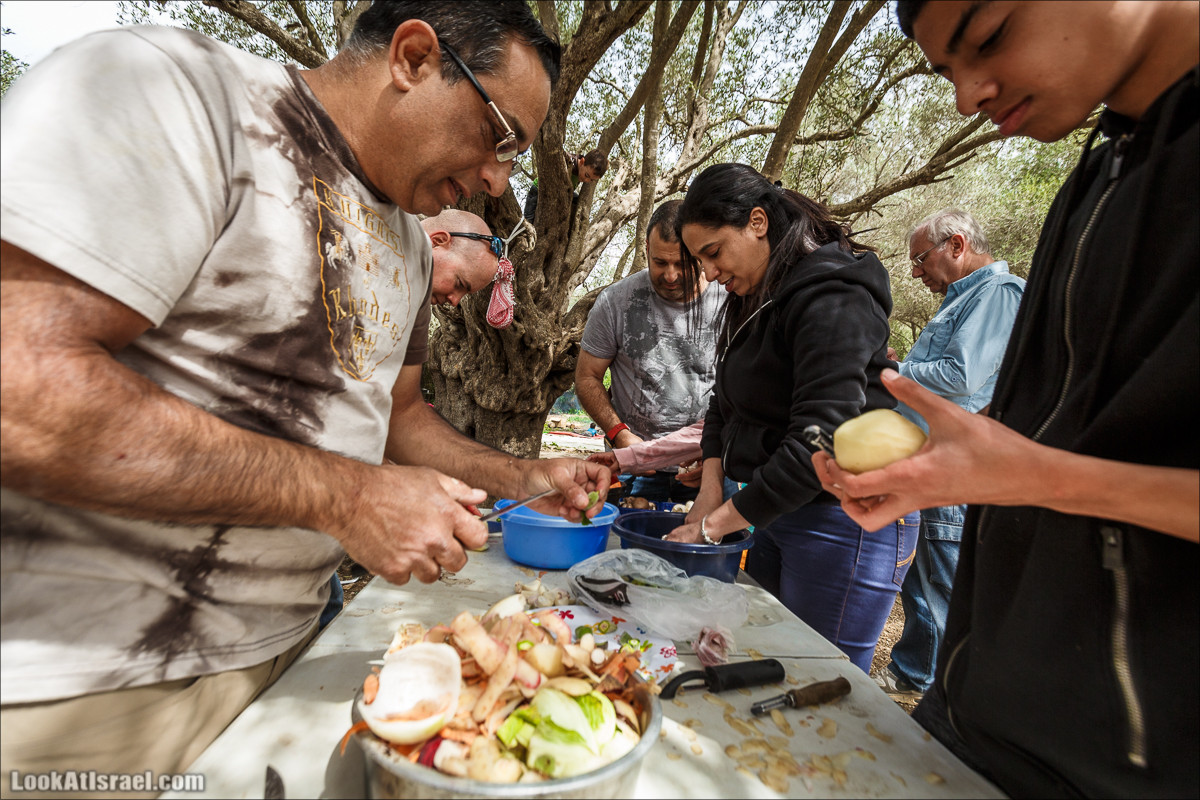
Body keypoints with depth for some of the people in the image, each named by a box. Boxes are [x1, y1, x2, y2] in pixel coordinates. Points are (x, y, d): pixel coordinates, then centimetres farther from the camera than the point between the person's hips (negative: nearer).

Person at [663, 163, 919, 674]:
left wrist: (715, 524, -19)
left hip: (843, 523, -8)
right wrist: (711, 490, 0)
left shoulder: (831, 300, -18)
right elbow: (726, 406, 14)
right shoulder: (751, 300, 12)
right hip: (777, 515, 9)